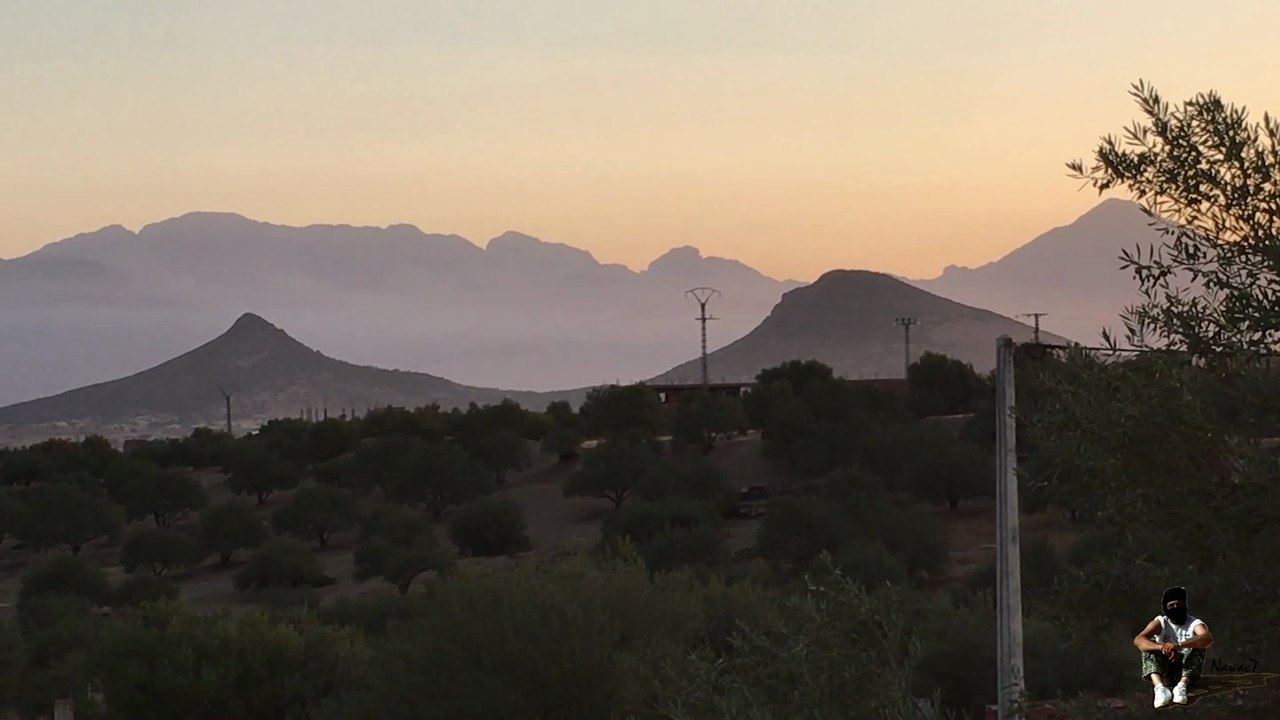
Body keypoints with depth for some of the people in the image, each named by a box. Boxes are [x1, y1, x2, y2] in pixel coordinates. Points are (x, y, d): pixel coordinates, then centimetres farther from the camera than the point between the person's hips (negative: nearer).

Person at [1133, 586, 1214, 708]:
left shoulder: (1194, 623, -10)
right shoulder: (1160, 623, -6)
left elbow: (1208, 638, -35)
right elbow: (1138, 640, -24)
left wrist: (1179, 645, -50)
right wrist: (1164, 648, -43)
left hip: (1187, 666, -1)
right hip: (1164, 666, 1)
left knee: (1200, 645, -25)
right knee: (1149, 646, -24)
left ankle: (1182, 685, -42)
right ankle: (1159, 687, -48)